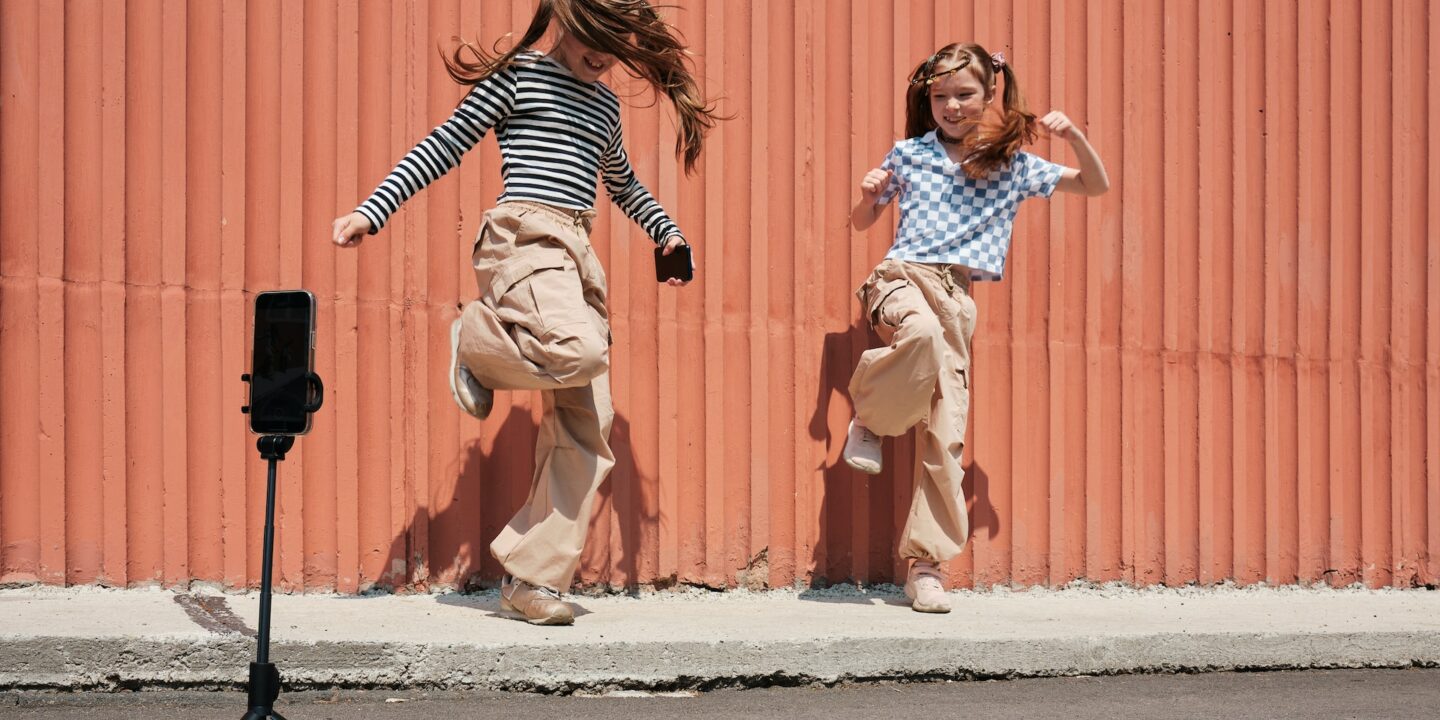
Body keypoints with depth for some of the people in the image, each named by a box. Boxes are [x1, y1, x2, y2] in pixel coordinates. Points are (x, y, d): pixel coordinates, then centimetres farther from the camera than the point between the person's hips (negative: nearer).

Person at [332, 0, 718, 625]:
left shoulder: (605, 105, 23)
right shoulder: (518, 75, 4)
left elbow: (623, 184, 41)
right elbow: (444, 146, 1)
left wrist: (667, 231, 27)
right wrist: (371, 212, -7)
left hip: (580, 256, 7)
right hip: (525, 237, -7)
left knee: (586, 429, -4)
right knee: (578, 349, -37)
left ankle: (531, 578, -1)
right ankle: (474, 343, -5)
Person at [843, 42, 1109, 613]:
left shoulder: (1012, 164, 13)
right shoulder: (909, 153, 12)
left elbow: (1096, 186, 17)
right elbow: (861, 222, 22)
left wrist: (1074, 136, 0)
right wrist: (870, 195, -1)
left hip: (957, 294, 2)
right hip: (902, 276, -2)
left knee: (946, 433, -7)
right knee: (922, 331, -40)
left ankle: (926, 563, 0)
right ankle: (871, 419, -13)